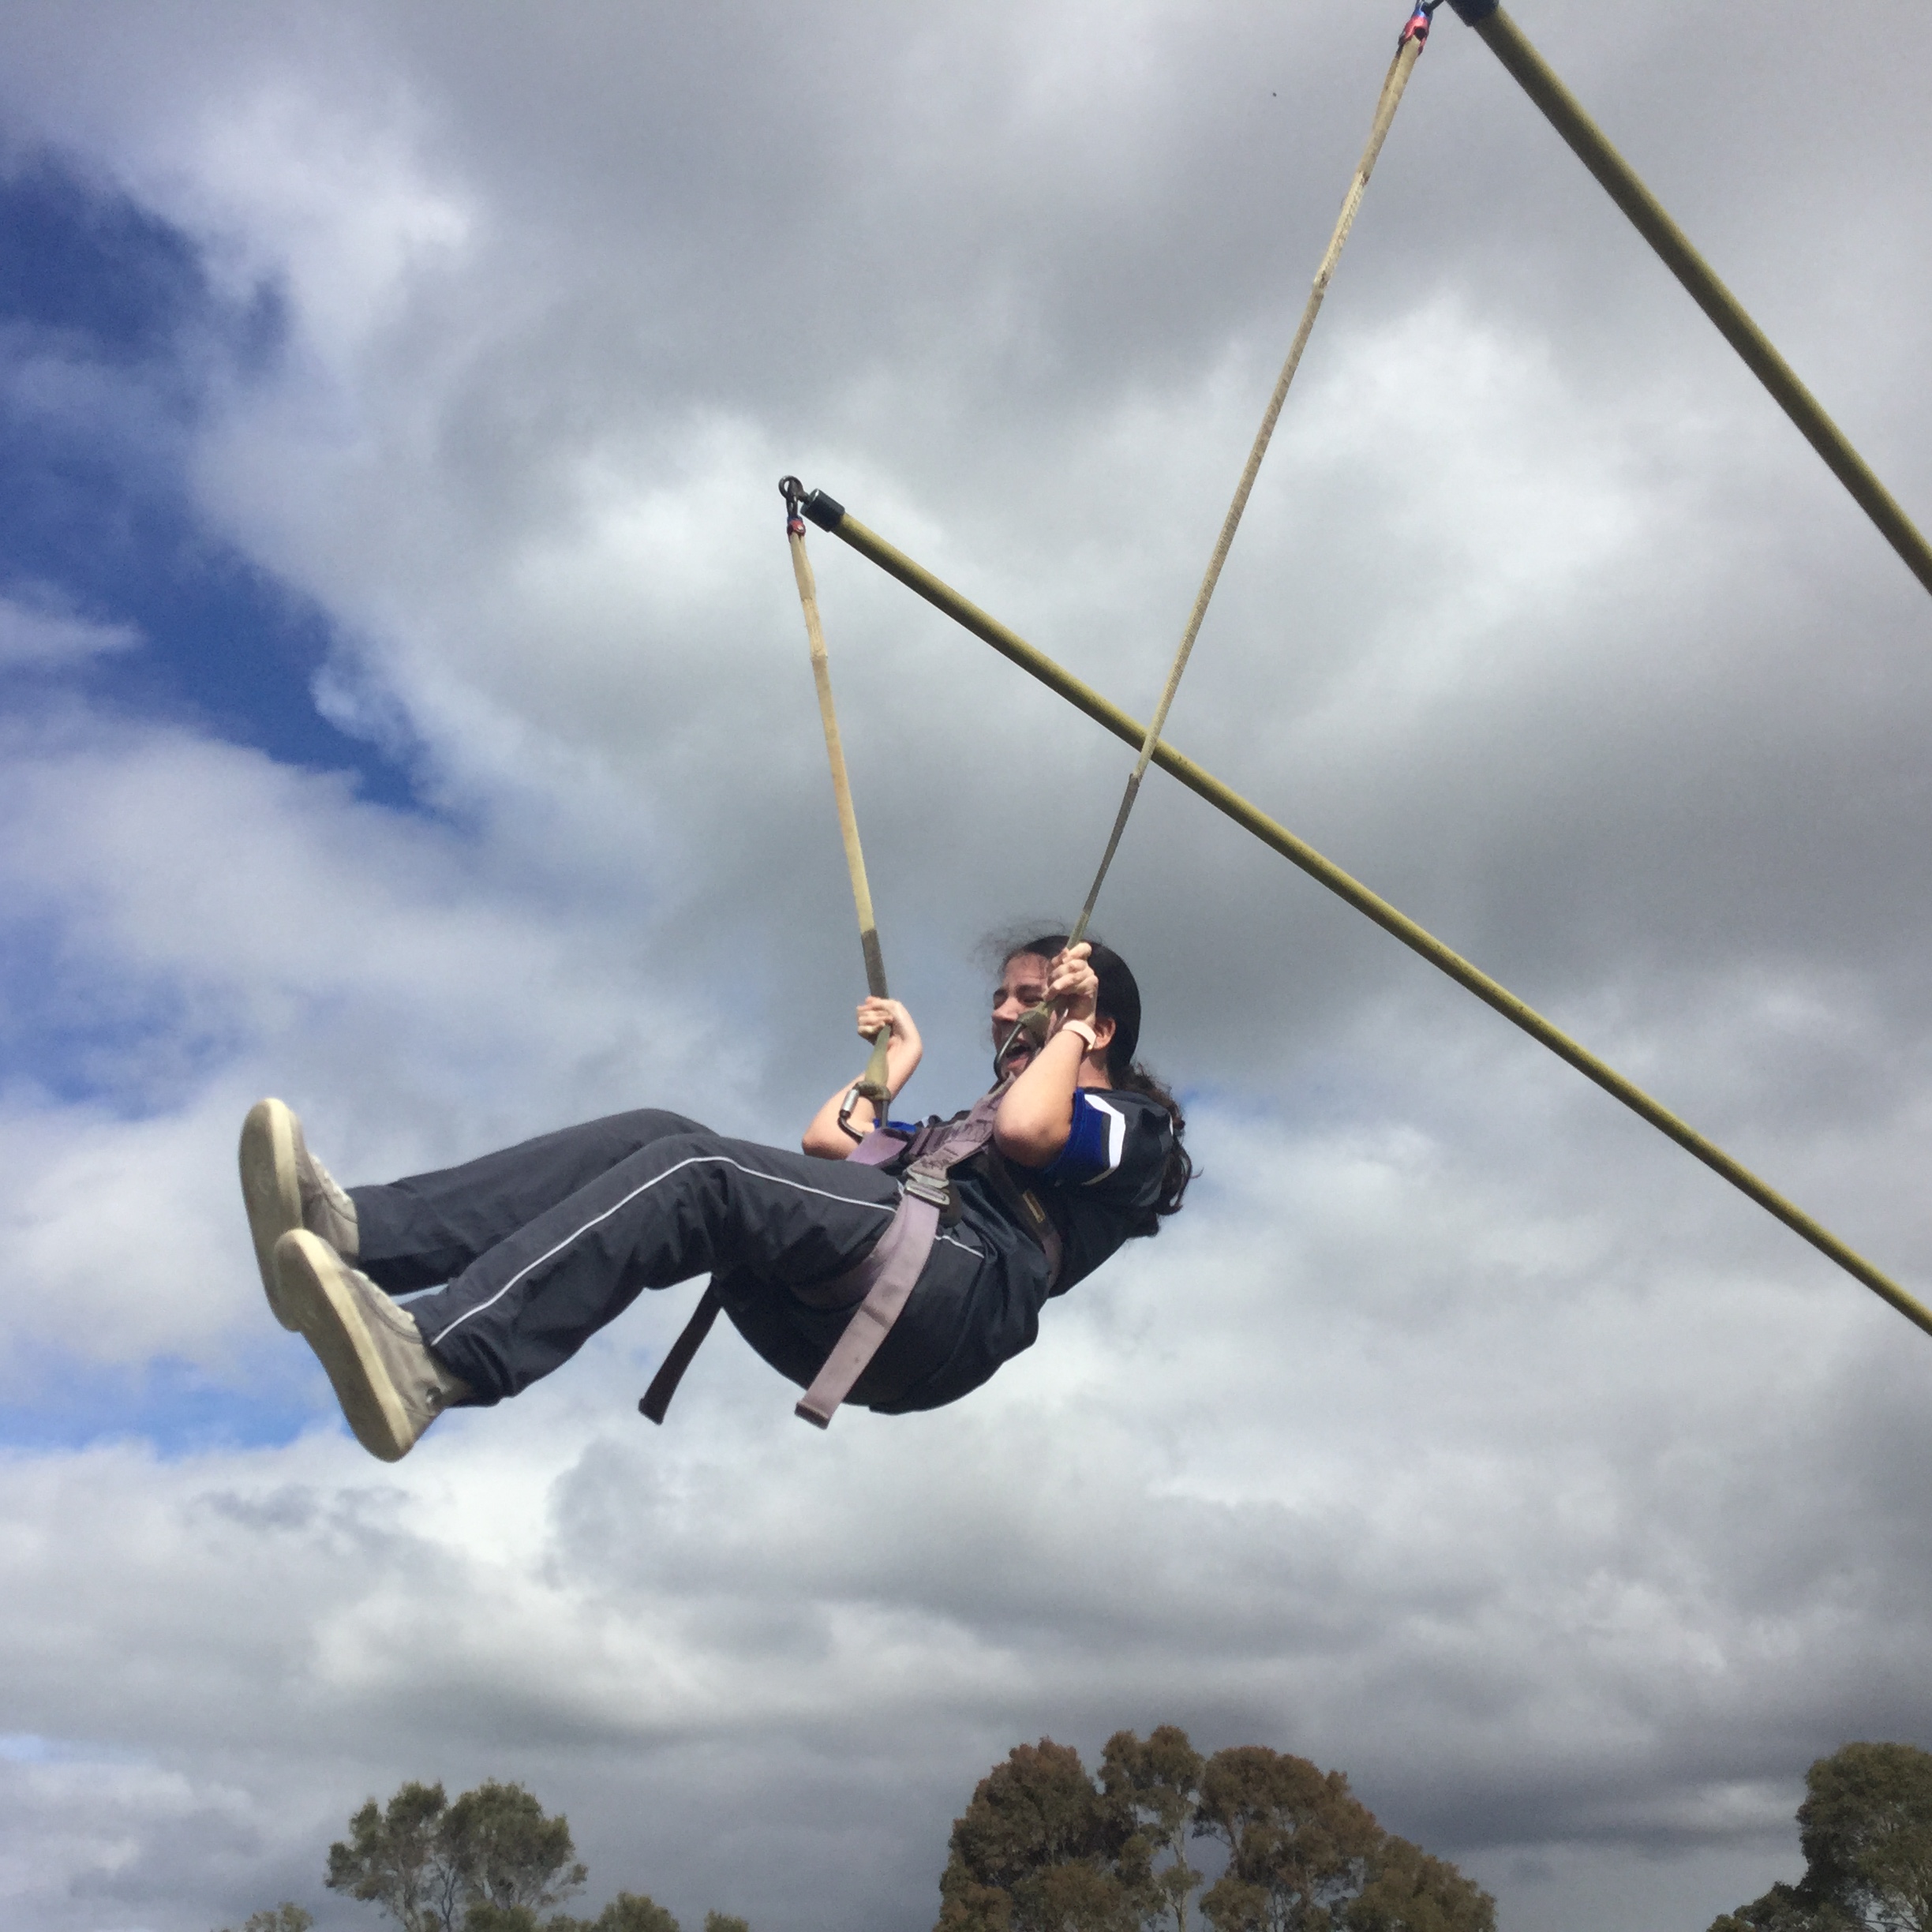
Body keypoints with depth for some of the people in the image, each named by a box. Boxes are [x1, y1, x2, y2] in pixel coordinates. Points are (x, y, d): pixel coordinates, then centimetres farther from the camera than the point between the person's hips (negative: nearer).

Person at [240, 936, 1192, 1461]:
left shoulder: (1131, 1124, 20)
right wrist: (896, 1062, 49)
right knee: (651, 1135, -13)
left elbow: (1026, 1131, -5)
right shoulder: (966, 1120, 43)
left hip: (959, 1287, -8)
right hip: (835, 1325, 8)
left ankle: (435, 1361, -47)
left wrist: (1073, 1023, 11)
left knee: (696, 1171, -28)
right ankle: (357, 1236, -31)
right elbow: (826, 1139, 42)